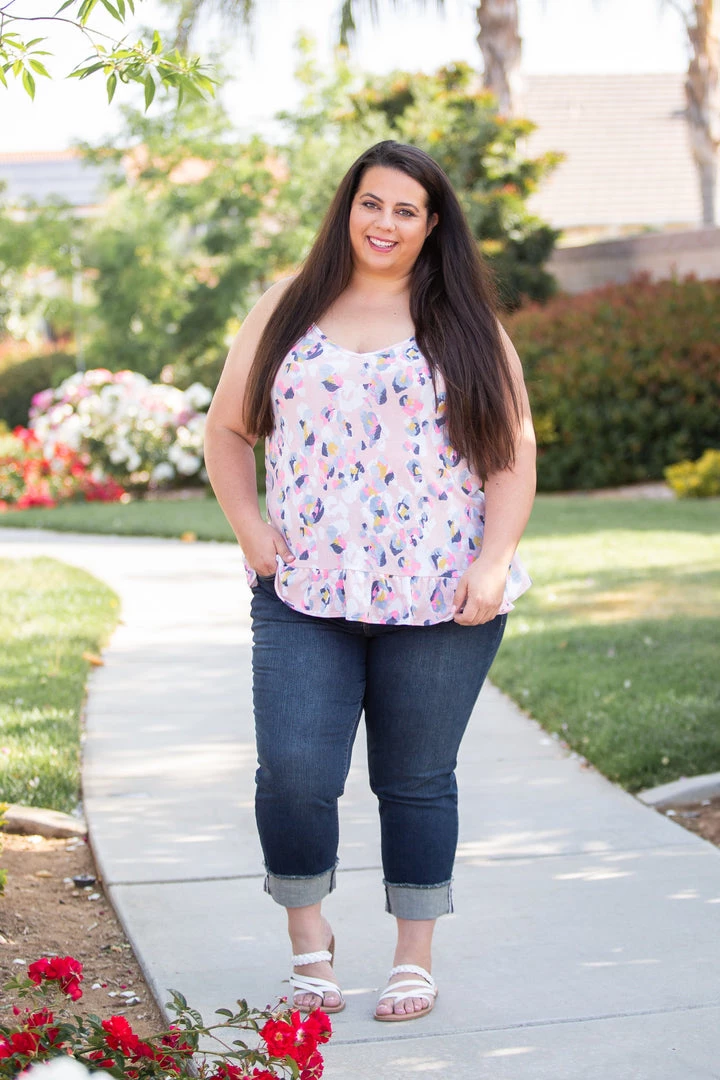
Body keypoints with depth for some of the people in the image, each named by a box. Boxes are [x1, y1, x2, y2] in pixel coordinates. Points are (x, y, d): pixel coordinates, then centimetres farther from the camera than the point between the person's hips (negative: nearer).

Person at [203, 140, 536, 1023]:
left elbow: (514, 451, 5)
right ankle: (309, 939, 14)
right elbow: (227, 429, 14)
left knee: (417, 780, 7)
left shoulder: (466, 325, 7)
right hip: (303, 597, 1)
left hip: (440, 601, 0)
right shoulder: (287, 312, 10)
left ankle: (415, 960, 22)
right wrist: (249, 528, -1)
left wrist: (494, 562, -7)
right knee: (293, 773, -9)